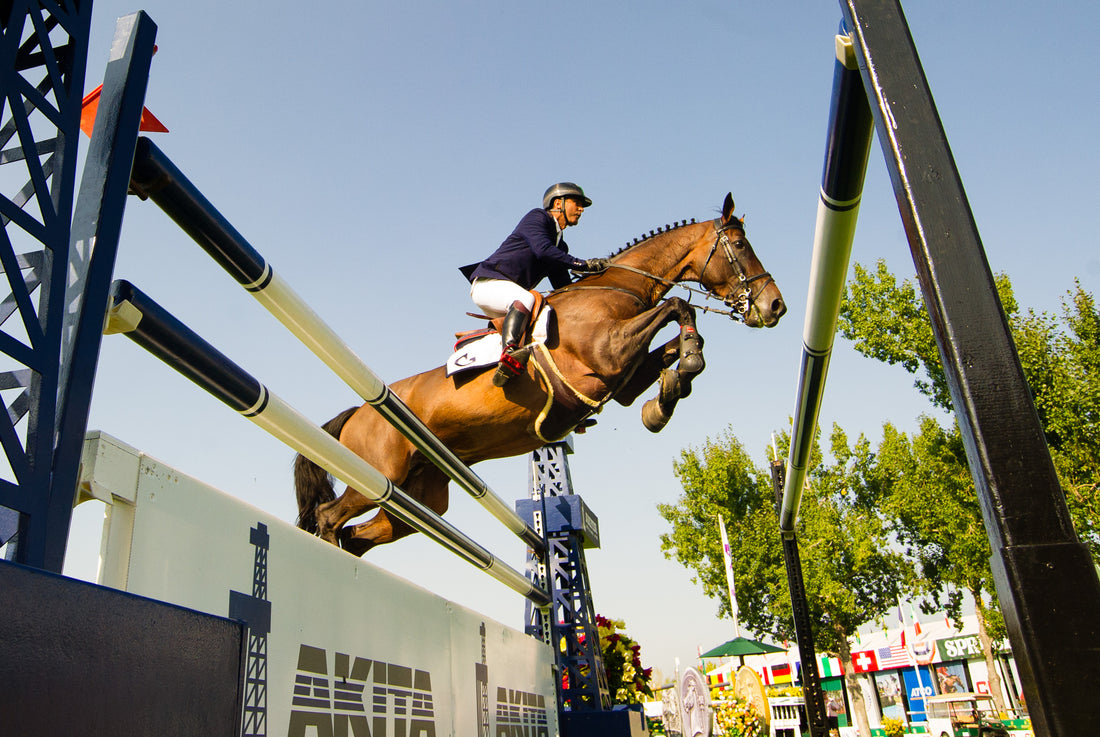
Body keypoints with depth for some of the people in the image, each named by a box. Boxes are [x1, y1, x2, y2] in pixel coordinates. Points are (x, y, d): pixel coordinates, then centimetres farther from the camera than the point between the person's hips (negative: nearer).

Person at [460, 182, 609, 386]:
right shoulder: (536, 217, 0)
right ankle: (509, 355, -58)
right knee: (525, 298, -38)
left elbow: (565, 288, 18)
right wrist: (583, 264, -19)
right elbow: (543, 250, -20)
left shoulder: (560, 246, 23)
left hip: (510, 293, 9)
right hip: (488, 282, -9)